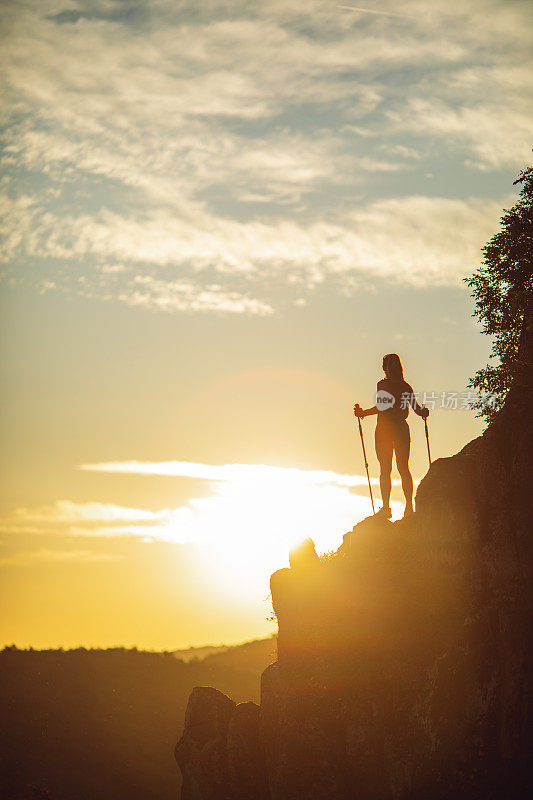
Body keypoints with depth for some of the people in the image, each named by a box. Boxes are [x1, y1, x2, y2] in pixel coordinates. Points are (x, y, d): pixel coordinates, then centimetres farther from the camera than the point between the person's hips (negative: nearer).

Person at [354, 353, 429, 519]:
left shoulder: (382, 384, -7)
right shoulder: (406, 387, 6)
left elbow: (382, 407, -16)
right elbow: (417, 408, 0)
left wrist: (362, 412, -7)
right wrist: (424, 412, 17)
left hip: (384, 429, -3)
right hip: (402, 429, 3)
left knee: (385, 469, -1)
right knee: (403, 468, 9)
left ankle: (386, 507, -8)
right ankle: (409, 506, 2)